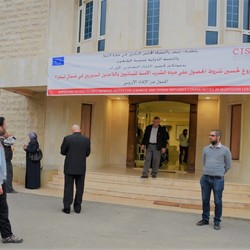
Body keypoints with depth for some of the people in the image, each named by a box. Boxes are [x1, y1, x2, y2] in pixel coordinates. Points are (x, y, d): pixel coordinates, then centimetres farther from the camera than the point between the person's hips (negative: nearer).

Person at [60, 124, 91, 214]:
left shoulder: (67, 138, -8)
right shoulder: (86, 139, -1)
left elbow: (62, 152, -1)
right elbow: (87, 153, 5)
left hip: (69, 167, -2)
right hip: (81, 168, 2)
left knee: (68, 187, 5)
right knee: (79, 188, 10)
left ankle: (67, 208, 8)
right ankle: (77, 208, 15)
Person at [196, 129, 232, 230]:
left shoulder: (225, 150, -3)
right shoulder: (206, 149, 6)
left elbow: (228, 165, 7)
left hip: (218, 179, -3)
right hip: (205, 178, 4)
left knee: (218, 202, 3)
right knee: (205, 200, 11)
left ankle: (217, 222, 17)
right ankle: (205, 219, 26)